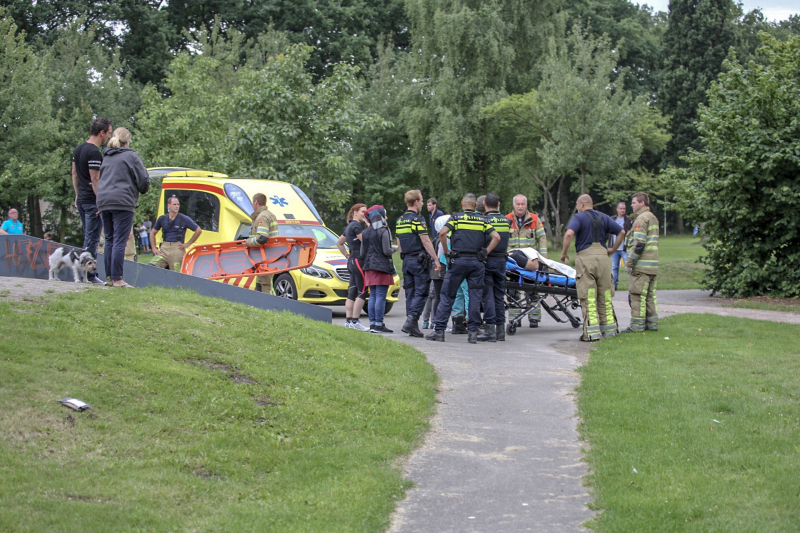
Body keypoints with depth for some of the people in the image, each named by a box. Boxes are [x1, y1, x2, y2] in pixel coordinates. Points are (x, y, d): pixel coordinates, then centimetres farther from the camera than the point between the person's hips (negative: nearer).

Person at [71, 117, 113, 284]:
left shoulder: (78, 149, 13)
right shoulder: (94, 153, -17)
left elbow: (74, 174, 19)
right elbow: (95, 180, -19)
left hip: (81, 200, 9)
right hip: (92, 201, -9)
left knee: (89, 237, 15)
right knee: (92, 238, -6)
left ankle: (90, 273, 17)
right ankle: (90, 275, -5)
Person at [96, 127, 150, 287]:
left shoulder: (106, 158, 18)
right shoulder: (131, 156, -1)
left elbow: (99, 179, 22)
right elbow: (143, 179, -3)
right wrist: (143, 190, 17)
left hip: (103, 202, 6)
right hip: (122, 203, -6)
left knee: (109, 241, 12)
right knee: (119, 242, -7)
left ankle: (109, 277, 11)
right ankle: (117, 279, -10)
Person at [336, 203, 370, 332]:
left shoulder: (350, 226, 19)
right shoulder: (356, 226, -11)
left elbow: (339, 243, 28)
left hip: (352, 262, 10)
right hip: (359, 261, -10)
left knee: (352, 293, 8)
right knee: (362, 293, -9)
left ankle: (349, 321, 7)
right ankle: (355, 321, -12)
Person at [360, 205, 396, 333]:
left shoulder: (365, 232, 10)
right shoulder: (383, 231, -10)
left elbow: (362, 253, 10)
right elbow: (386, 251, -14)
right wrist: (394, 249, 5)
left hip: (369, 266, 7)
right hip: (382, 267, -7)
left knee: (373, 296, 9)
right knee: (381, 296, -6)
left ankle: (372, 323, 8)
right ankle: (378, 324, -8)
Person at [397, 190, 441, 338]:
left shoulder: (400, 220, 14)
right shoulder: (417, 219, -11)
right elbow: (426, 241, -15)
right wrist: (435, 259, -12)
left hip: (406, 260, 8)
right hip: (419, 260, -8)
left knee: (410, 293, 9)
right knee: (421, 292, -7)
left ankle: (413, 326, 8)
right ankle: (411, 321, -19)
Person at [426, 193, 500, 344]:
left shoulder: (456, 217, 2)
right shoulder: (482, 220, 9)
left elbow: (442, 233, -11)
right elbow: (496, 237, -1)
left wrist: (446, 250, 2)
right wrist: (485, 252, 4)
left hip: (458, 260, -2)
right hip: (477, 262, 2)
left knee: (447, 295, 4)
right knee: (475, 297, 5)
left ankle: (439, 330, 2)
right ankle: (473, 332, 3)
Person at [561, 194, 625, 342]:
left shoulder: (579, 217, -1)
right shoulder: (603, 217, 14)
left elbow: (569, 234, -18)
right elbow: (621, 232, 14)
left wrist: (564, 252, -7)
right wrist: (613, 250, 22)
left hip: (586, 258, -5)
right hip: (602, 256, 5)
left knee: (588, 298, -3)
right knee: (605, 296, 12)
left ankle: (592, 333, -6)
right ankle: (609, 329, 16)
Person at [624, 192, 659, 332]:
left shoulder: (641, 219, -12)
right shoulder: (653, 218, 19)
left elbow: (639, 243, -19)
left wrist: (629, 262, -16)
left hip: (642, 264, -9)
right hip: (652, 264, 9)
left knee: (637, 295, -6)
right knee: (649, 295, 12)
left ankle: (637, 324, -5)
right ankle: (652, 323, 14)